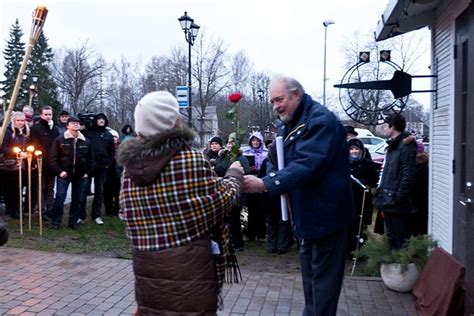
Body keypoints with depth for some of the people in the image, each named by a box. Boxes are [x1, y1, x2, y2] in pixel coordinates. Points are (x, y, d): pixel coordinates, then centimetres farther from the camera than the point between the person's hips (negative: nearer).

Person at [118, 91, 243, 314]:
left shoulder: (130, 166, -1)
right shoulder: (194, 160, -15)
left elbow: (126, 214, 10)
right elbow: (221, 202, -4)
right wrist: (234, 176, 14)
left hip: (146, 270, 5)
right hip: (189, 270, -4)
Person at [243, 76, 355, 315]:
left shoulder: (321, 120, -19)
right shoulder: (287, 125, 11)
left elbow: (307, 165, -31)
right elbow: (274, 160, 10)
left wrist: (266, 184, -36)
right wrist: (274, 179, -13)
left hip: (325, 212, -9)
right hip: (307, 213, 9)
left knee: (322, 275, 2)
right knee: (309, 271, 20)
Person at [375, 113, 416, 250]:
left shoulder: (406, 146, -14)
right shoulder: (392, 145, 16)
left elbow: (408, 176, -20)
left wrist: (398, 198, -21)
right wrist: (381, 190, 15)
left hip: (397, 203, -10)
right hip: (388, 201, 10)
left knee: (400, 239, -2)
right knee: (391, 237, 19)